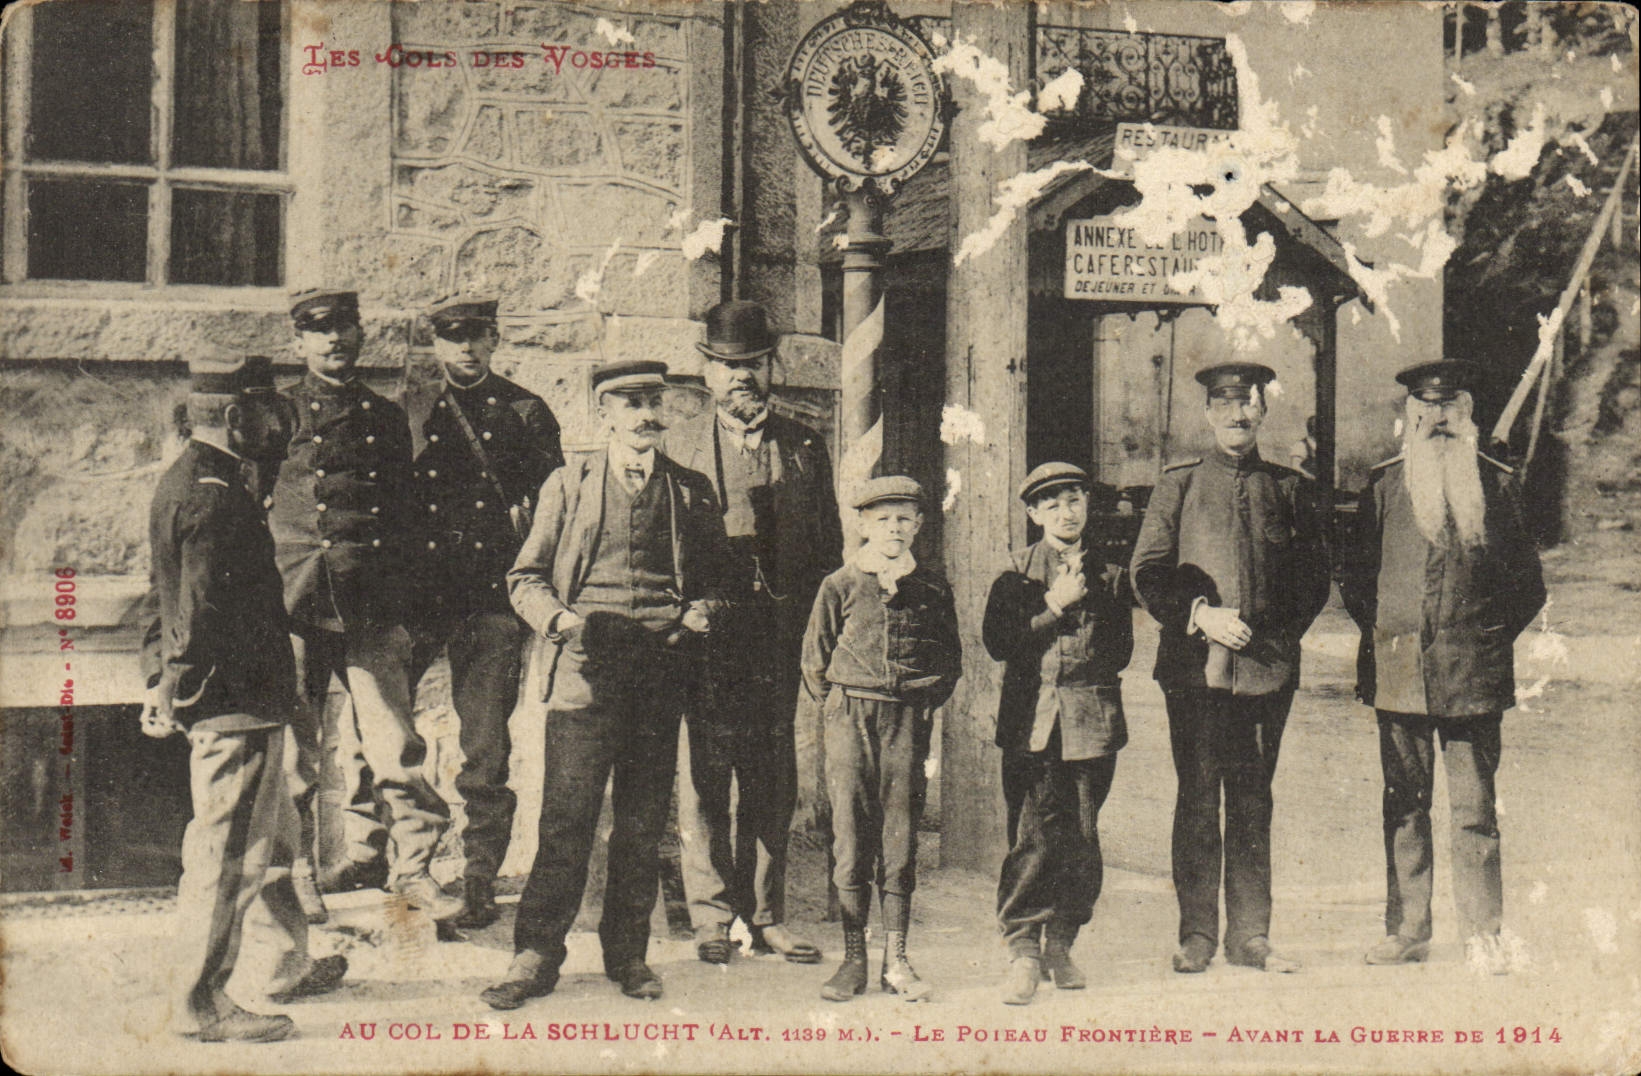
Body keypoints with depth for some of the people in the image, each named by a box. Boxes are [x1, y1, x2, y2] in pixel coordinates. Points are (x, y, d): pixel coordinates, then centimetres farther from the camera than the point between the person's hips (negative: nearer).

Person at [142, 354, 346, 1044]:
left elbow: (189, 603, 21)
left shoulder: (190, 481, 15)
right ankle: (201, 1005, 5)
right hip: (234, 703, -11)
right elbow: (204, 611, -24)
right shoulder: (212, 497, -20)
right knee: (228, 852, -4)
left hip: (244, 701, 11)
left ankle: (293, 965, 35)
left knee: (271, 838, 21)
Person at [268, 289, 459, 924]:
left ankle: (410, 866, 7)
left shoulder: (387, 419, 14)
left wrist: (395, 599, 8)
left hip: (369, 608, 1)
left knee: (392, 741, -5)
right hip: (291, 605, -1)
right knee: (293, 747, 4)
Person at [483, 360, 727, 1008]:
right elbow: (525, 578, 10)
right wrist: (561, 619, -9)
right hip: (586, 669, -2)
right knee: (567, 816, -6)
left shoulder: (692, 492, 14)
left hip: (662, 669, 2)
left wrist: (698, 614, 0)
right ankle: (537, 955, 3)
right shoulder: (568, 485, 10)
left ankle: (628, 953, 18)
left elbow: (714, 577, 21)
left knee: (644, 821, 6)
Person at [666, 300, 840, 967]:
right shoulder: (678, 447, 8)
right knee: (705, 775, -1)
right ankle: (712, 917, 8)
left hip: (781, 638, 2)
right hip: (705, 637, -2)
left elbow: (829, 548, 14)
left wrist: (811, 625, 3)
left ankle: (765, 915, 15)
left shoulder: (805, 448, 13)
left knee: (773, 780, 5)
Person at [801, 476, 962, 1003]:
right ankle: (853, 957, 6)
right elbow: (814, 660, 8)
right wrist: (841, 703, 5)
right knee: (851, 837, -1)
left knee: (901, 838, 2)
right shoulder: (839, 585, 2)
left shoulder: (933, 589, 7)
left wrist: (926, 701, 6)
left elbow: (951, 659, 15)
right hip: (850, 718, -1)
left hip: (909, 721, 1)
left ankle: (896, 959, 9)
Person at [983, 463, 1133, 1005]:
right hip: (1031, 720, -2)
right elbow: (997, 642, -4)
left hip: (1093, 719, 3)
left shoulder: (1110, 573, 13)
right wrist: (1055, 605, -9)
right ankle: (1023, 952, -4)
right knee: (1032, 837, -9)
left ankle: (1060, 945, 19)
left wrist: (1084, 600, -1)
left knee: (1081, 838, 5)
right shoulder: (1016, 571, 6)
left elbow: (1120, 653, 10)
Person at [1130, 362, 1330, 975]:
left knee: (1253, 800, 6)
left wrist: (1280, 635, -3)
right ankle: (1197, 935, 7)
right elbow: (1147, 574, 3)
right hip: (1194, 665, -1)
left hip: (1268, 666, 1)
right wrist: (1203, 615, -10)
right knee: (1197, 798, 1)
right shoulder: (1178, 486, 9)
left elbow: (1314, 579, 12)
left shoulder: (1291, 489, 12)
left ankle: (1250, 935, 12)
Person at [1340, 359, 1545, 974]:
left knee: (1475, 806, 0)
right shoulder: (1386, 484, 8)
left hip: (1472, 671, -1)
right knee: (1404, 805, 7)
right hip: (1399, 670, 2)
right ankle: (1406, 930, 15)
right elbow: (1357, 572, 15)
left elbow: (1528, 583, 10)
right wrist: (1378, 630, 6)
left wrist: (1492, 635, 3)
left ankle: (1482, 934, 7)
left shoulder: (1497, 484, 6)